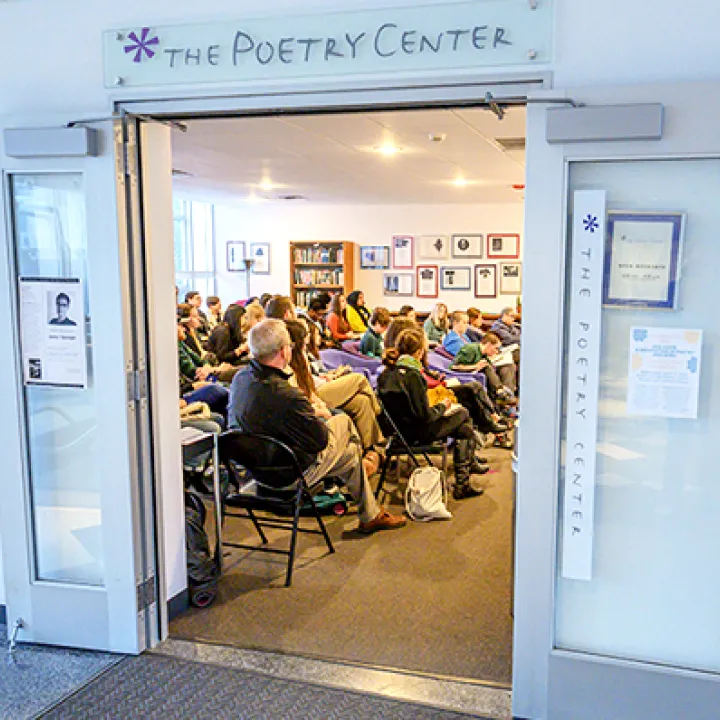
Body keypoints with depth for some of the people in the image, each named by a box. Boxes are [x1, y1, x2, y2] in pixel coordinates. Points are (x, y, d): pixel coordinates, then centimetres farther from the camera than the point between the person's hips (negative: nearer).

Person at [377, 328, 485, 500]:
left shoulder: (387, 371, 1)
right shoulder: (411, 375, -24)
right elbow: (425, 416, -21)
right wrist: (442, 406, -3)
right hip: (415, 433, -8)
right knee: (463, 414, 9)